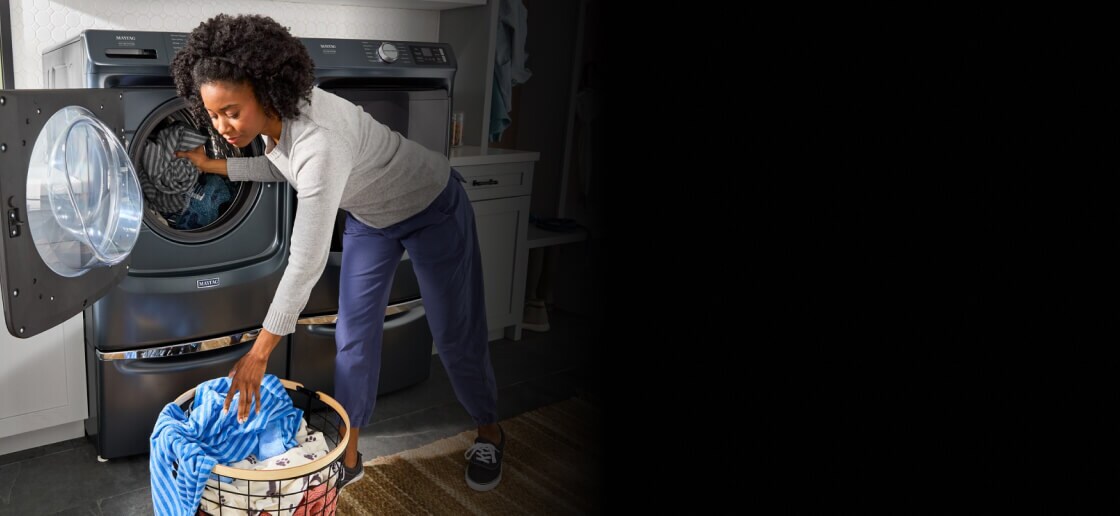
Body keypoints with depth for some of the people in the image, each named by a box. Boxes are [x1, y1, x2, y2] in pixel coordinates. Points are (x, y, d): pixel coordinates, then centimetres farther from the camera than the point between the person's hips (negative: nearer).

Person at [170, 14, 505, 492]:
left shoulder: (320, 141, -42)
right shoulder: (273, 114, -16)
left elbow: (306, 263, -39)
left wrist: (259, 352, -33)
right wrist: (214, 165, 6)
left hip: (433, 210, -7)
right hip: (369, 217, 8)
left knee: (456, 335, 5)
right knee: (353, 336, 6)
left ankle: (489, 433, 31)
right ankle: (348, 457, 20)